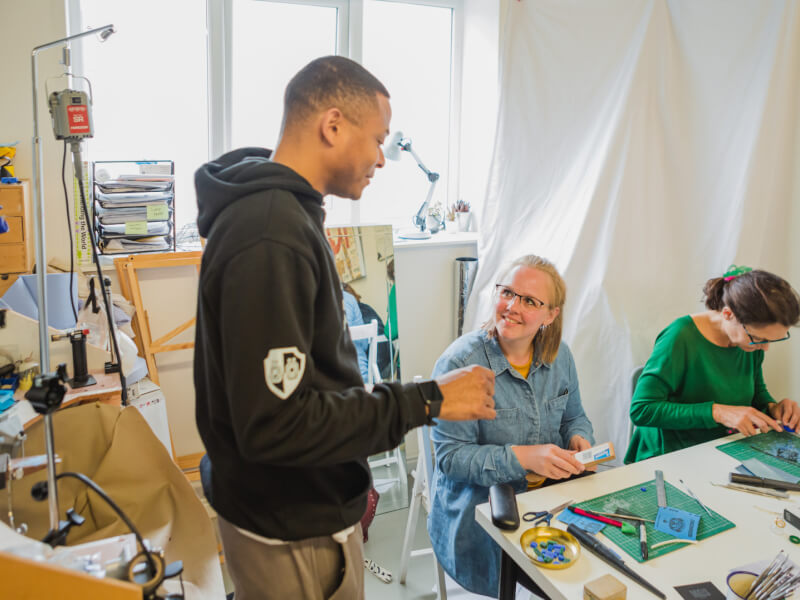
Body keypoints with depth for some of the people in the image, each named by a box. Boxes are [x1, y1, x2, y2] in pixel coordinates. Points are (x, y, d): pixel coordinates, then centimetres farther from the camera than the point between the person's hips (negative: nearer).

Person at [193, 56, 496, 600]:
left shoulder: (285, 213, 6)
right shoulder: (268, 239, -28)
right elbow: (275, 423, -29)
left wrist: (350, 480, 16)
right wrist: (427, 402, -23)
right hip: (292, 537, -9)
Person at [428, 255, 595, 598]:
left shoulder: (559, 356, 2)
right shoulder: (459, 363, -16)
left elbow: (574, 417, 17)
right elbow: (451, 456, -16)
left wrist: (579, 438, -6)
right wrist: (522, 457, -27)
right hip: (479, 503, -5)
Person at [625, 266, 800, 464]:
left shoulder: (753, 337, 0)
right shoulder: (682, 337, -21)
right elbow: (641, 410, -24)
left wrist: (771, 407, -4)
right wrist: (717, 412, -28)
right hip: (672, 459, -5)